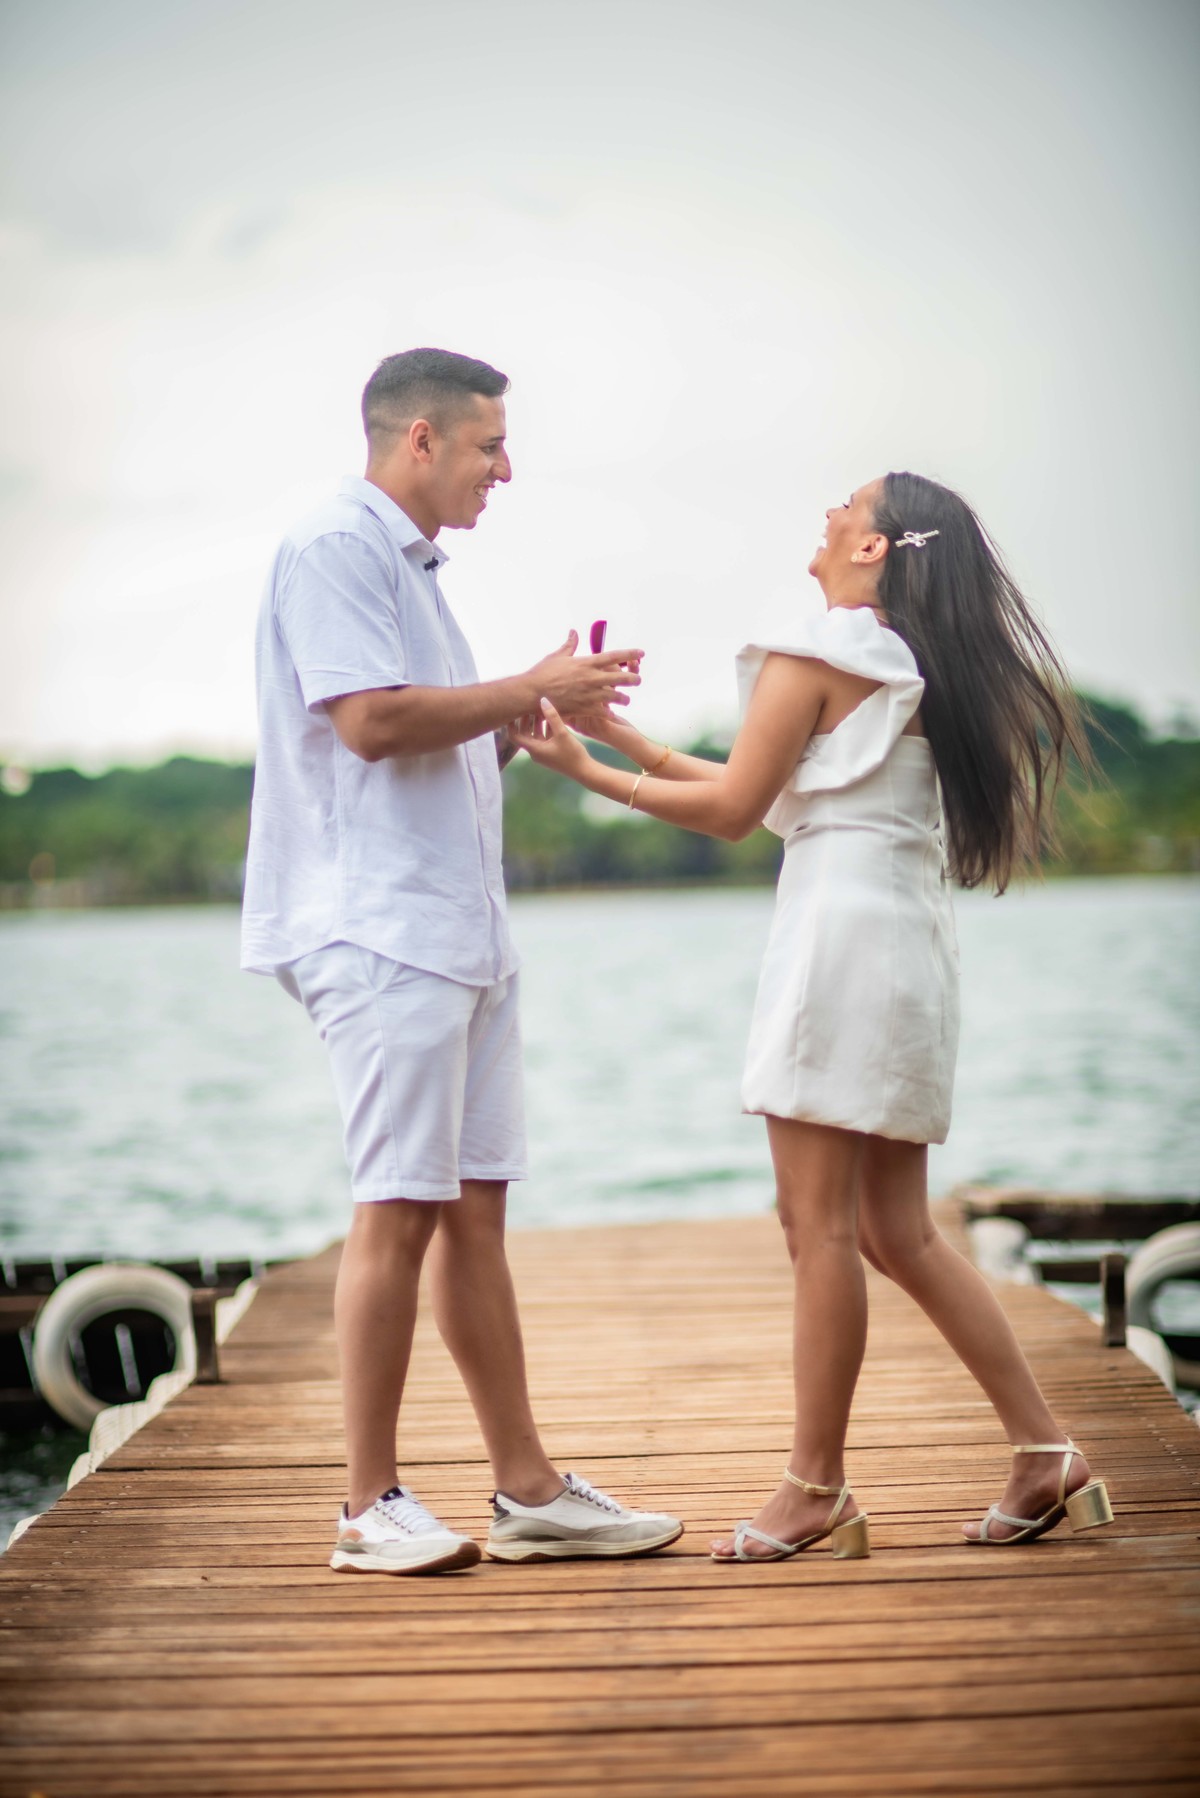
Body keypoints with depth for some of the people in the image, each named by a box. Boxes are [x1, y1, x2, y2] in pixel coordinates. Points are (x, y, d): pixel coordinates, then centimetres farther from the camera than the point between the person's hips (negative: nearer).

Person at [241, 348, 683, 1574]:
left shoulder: (411, 567, 22)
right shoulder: (333, 550, -6)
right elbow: (370, 720, -18)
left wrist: (538, 715, 11)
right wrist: (531, 689, -9)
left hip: (458, 929, 10)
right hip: (379, 930, -9)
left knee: (475, 1207, 9)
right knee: (399, 1209, -8)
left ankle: (527, 1490, 13)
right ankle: (372, 1506, 1)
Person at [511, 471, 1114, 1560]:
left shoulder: (818, 653, -5)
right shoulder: (913, 665, 21)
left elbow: (732, 810, -5)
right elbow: (771, 795, 20)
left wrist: (587, 771, 3)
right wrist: (621, 737, 24)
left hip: (842, 930, -9)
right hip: (912, 940, 9)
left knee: (820, 1222, -5)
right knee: (897, 1231, 11)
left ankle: (816, 1489, 0)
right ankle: (1046, 1455, 11)